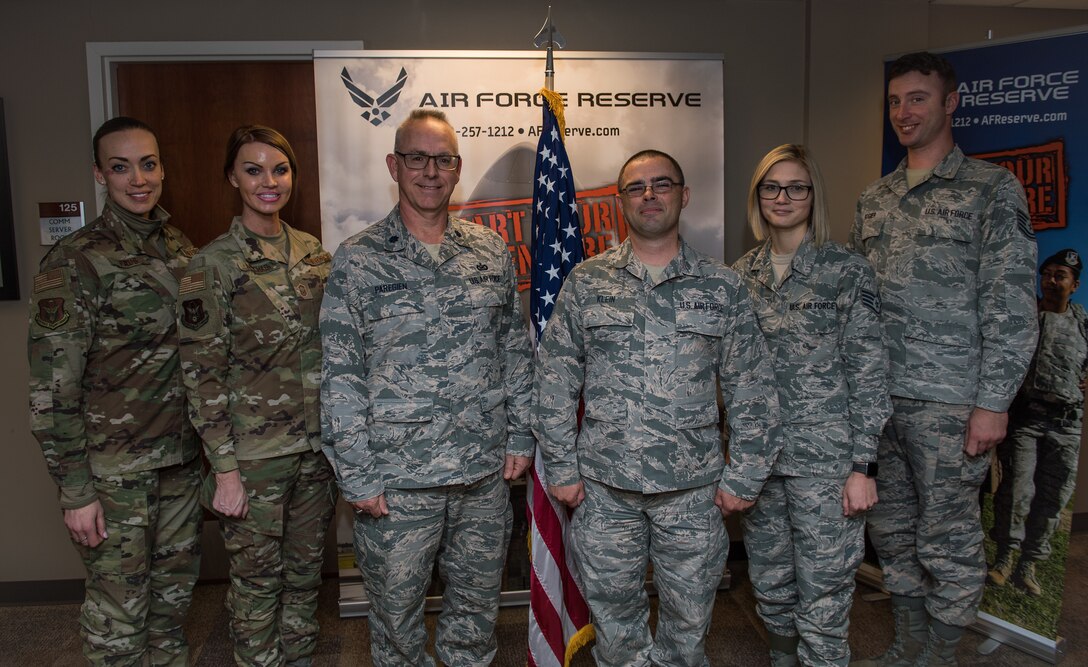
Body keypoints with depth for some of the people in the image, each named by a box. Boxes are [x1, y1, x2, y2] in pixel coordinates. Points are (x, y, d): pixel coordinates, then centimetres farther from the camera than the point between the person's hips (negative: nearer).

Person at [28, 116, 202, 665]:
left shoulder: (180, 248, 6)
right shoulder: (75, 262, -14)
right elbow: (51, 389, -14)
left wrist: (206, 440, 12)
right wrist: (75, 491, -14)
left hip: (181, 457, 6)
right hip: (113, 470, -6)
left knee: (175, 588, 19)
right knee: (119, 610, 7)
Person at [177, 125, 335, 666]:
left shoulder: (313, 252, 4)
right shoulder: (212, 265, -11)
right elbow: (202, 374, -12)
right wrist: (224, 469, -13)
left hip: (316, 442, 5)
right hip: (254, 452, -5)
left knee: (306, 567, 18)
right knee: (258, 579, 10)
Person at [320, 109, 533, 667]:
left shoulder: (491, 251, 5)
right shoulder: (356, 260, -5)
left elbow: (515, 348, 10)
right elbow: (340, 376, -6)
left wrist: (520, 433, 5)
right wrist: (355, 474, -9)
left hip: (486, 473, 3)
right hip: (396, 480, -3)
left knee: (477, 609, 18)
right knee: (396, 614, 14)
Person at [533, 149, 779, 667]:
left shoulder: (722, 288, 2)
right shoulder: (586, 283, 2)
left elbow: (751, 389, 3)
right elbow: (554, 381, 3)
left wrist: (744, 476, -1)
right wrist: (560, 466, 0)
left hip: (693, 488, 0)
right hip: (603, 488, 0)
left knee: (687, 623, 13)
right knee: (614, 621, 13)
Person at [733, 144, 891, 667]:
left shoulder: (847, 271, -4)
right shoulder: (742, 274, 8)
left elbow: (868, 374, -6)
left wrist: (863, 466, -10)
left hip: (825, 459, -4)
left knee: (821, 602, 0)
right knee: (769, 587, 15)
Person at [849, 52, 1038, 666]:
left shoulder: (993, 189, -2)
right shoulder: (875, 198, 13)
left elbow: (1012, 307, -8)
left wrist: (993, 402, -13)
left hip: (948, 404, -5)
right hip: (877, 397, 6)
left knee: (948, 540, 5)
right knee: (893, 532, 15)